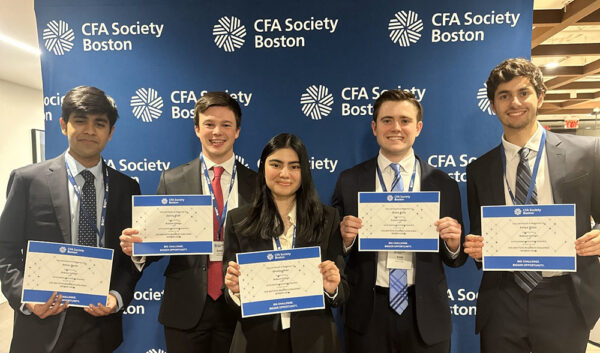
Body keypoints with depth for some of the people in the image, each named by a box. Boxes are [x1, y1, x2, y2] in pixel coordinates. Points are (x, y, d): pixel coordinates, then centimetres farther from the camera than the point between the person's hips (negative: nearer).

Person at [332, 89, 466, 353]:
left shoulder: (444, 185, -1)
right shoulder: (349, 182, -2)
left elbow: (455, 260, 4)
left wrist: (453, 243, -16)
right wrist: (345, 238, -18)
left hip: (426, 314, 1)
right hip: (368, 314, 0)